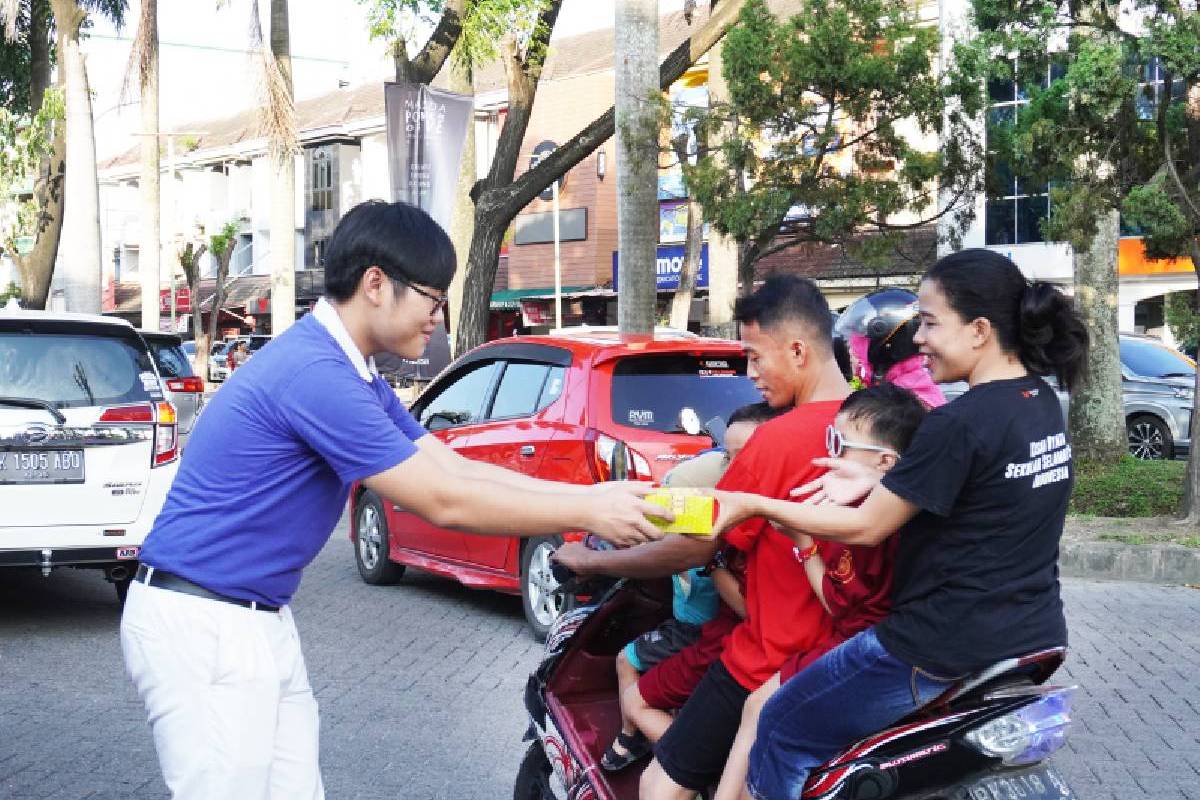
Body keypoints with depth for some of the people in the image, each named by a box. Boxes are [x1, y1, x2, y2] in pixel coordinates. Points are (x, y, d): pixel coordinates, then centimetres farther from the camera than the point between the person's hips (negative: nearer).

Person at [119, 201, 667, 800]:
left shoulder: (353, 378, 11)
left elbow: (454, 468, 11)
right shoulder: (316, 372, -22)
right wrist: (586, 515, -11)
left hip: (260, 620, 10)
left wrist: (592, 496, 4)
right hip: (201, 627, -10)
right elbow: (443, 502, -20)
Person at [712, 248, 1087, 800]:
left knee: (782, 733, 6)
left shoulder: (960, 423, -22)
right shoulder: (1043, 404, 4)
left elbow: (865, 528, -17)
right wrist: (875, 484, 2)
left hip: (945, 652, -9)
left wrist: (751, 505, -9)